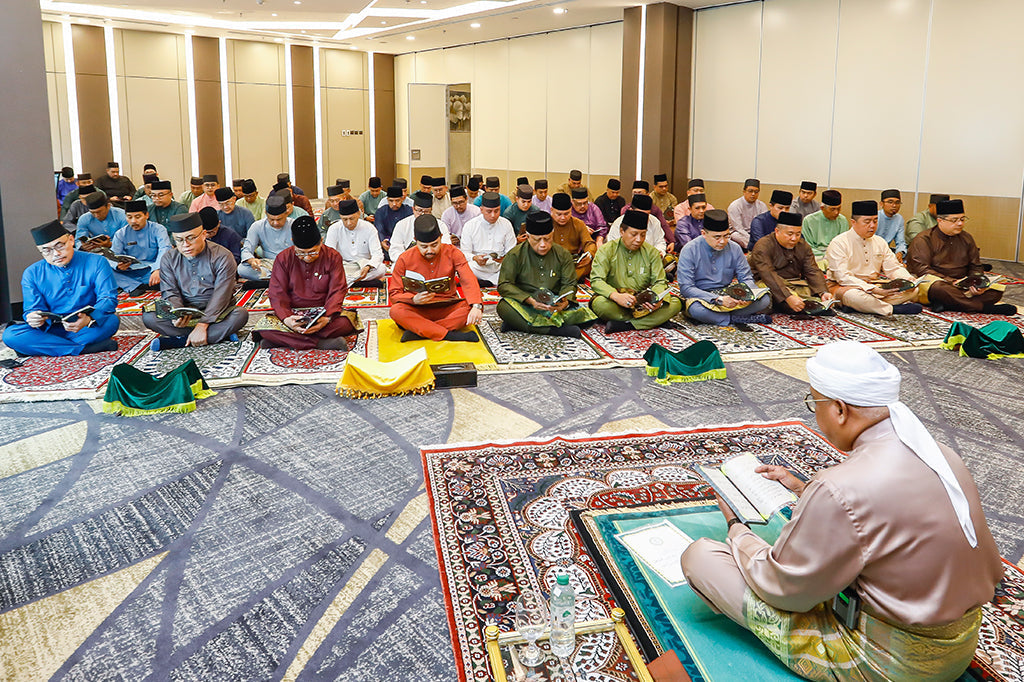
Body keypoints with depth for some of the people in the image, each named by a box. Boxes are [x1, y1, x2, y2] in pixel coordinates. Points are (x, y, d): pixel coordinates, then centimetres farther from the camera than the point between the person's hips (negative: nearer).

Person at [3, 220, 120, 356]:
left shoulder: (96, 262, -3)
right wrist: (33, 318, -26)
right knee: (10, 334, -25)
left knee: (112, 321, -35)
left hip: (88, 329, -2)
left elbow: (108, 298, -12)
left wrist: (89, 319, -34)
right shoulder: (32, 274, 4)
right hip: (51, 330, 2)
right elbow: (32, 308, 2)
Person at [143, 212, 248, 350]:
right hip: (184, 311, 3)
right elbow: (169, 292, -3)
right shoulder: (169, 258, 2)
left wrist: (202, 325, -30)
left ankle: (178, 341, -31)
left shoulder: (222, 257, -11)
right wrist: (176, 315, -28)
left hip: (215, 313, -3)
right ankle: (220, 334, -27)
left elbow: (221, 295, -18)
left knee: (241, 314, -34)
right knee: (148, 317, -23)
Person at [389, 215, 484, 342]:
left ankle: (418, 332, -32)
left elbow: (469, 281, -15)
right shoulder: (405, 259, -4)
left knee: (470, 307, -29)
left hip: (448, 309, 1)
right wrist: (414, 299, -25)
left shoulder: (452, 253, -3)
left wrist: (476, 306, -34)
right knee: (395, 311, -32)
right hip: (418, 311, -1)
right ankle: (450, 335, -37)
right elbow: (394, 294, -3)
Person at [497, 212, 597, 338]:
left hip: (554, 306, 3)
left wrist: (565, 301, -19)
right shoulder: (515, 255, -1)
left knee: (581, 314, -26)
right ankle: (555, 329, -38)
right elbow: (504, 285, -7)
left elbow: (569, 284, 6)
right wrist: (529, 300, -23)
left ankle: (519, 324, -27)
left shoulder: (563, 255, 7)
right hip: (524, 304, -2)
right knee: (504, 307, -34)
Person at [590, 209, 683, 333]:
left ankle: (625, 325, -31)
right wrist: (616, 296, -35)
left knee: (675, 303, -21)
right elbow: (596, 281, -14)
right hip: (614, 300, -3)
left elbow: (659, 282, 5)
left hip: (643, 303, 3)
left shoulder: (651, 252, 8)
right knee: (600, 303, -38)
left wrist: (657, 298, -21)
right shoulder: (606, 250, -2)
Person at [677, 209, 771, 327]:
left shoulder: (734, 248, 1)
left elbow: (746, 279, 8)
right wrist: (718, 299, -26)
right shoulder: (690, 251, -11)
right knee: (695, 309, -40)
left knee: (765, 300, -17)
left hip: (728, 295, 4)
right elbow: (686, 287, -16)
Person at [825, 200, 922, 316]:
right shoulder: (839, 243, -10)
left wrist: (909, 281, -12)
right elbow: (843, 277, -21)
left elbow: (894, 268, 13)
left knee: (913, 291, -11)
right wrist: (876, 290, -30)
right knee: (852, 295, -42)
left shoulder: (880, 242, 13)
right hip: (845, 287, -7)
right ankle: (894, 309, -24)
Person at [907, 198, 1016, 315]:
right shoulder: (923, 239, -5)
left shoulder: (966, 238, 15)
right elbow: (921, 269, -15)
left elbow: (976, 267, 18)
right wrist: (952, 282, -23)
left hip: (962, 286, 6)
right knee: (937, 288, -42)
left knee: (996, 290, -18)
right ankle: (985, 307, -29)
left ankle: (946, 304, -34)